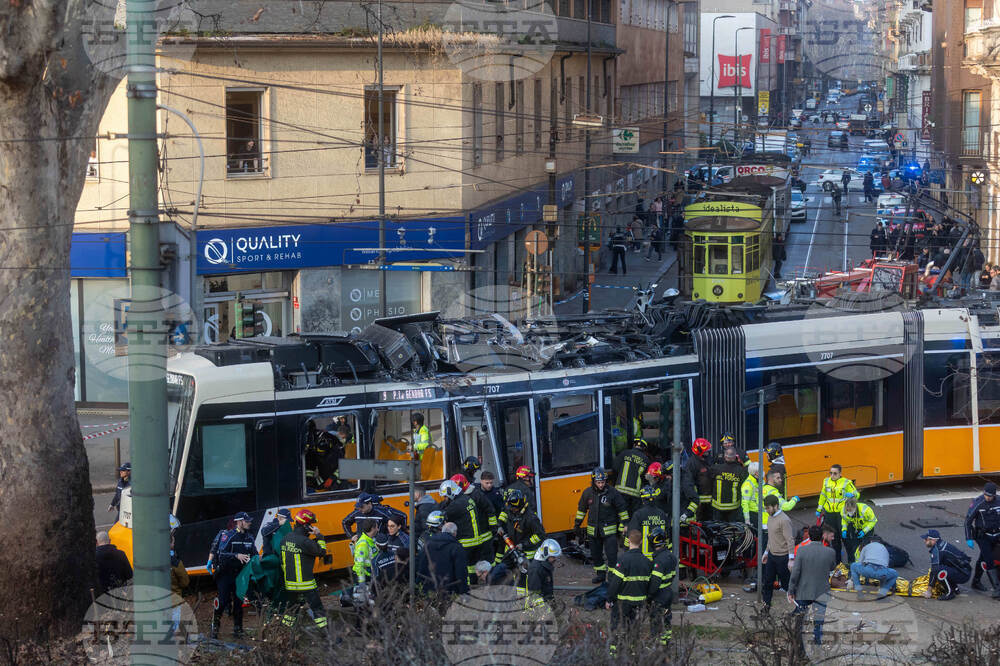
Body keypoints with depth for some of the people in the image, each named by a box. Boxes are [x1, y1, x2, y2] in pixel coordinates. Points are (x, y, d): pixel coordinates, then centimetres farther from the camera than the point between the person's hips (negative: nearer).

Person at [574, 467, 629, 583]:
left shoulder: (613, 493, -11)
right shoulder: (587, 493, -1)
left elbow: (622, 509, -3)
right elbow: (582, 509, 14)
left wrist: (624, 525, -4)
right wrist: (577, 525, 16)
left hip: (609, 529, -4)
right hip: (593, 529, 4)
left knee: (611, 555, -9)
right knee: (596, 554, 13)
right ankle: (600, 574, 28)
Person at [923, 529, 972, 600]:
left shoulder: (937, 551, -20)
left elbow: (934, 571, -19)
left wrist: (929, 591, -13)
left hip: (964, 574, -10)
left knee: (938, 571, -29)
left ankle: (950, 593, -10)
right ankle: (955, 588, 20)